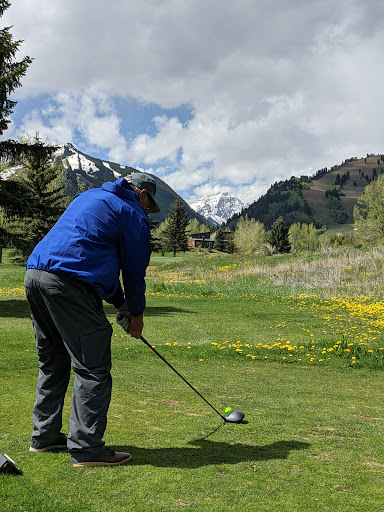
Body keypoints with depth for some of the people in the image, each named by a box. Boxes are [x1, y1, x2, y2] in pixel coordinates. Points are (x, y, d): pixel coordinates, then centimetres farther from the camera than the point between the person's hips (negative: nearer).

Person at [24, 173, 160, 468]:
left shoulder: (90, 198, 30)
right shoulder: (133, 214, 4)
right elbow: (135, 268, 6)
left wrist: (120, 303, 31)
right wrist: (136, 314, 21)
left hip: (34, 275, 9)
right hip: (69, 283, -9)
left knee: (52, 362, 19)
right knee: (92, 368, -2)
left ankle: (44, 436, 27)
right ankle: (86, 448, -1)